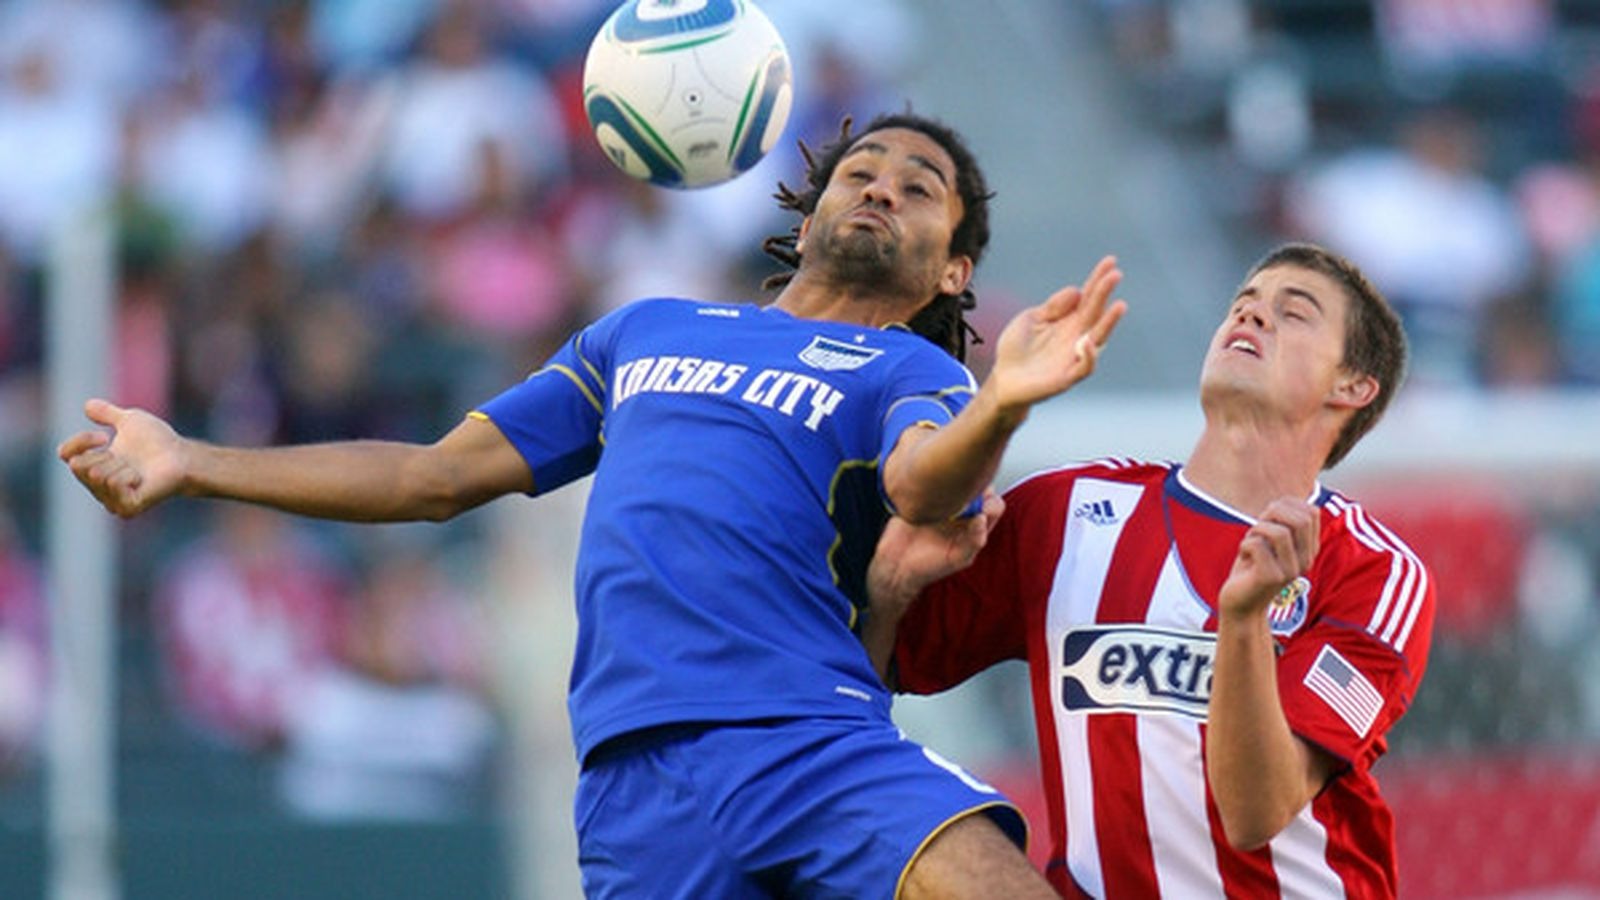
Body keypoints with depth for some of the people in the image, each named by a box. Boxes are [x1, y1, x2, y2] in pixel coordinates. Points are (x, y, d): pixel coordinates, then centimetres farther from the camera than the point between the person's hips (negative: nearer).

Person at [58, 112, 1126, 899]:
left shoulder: (909, 372, 15)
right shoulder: (645, 334, 29)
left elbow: (925, 488, -10)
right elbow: (439, 475, 32)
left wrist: (1002, 403, -33)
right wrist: (194, 464, 28)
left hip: (819, 744, -3)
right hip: (637, 777, 3)